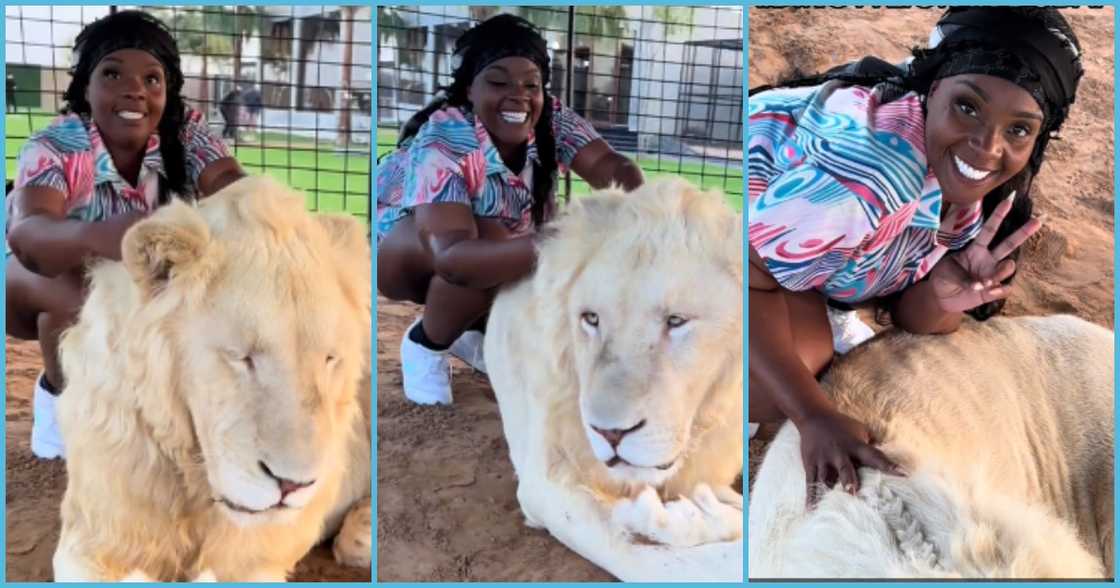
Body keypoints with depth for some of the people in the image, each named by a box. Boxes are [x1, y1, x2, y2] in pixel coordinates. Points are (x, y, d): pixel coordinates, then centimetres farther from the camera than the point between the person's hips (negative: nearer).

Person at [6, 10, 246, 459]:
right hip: (45, 280, -3)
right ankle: (60, 395, -7)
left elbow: (230, 182, -38)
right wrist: (97, 236, -71)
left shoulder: (184, 132, -21)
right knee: (75, 290, -37)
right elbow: (25, 233, -48)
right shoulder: (54, 148, -31)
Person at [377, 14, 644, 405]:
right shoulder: (443, 142, -35)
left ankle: (471, 327, 9)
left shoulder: (551, 119, -20)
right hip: (400, 246, -6)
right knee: (490, 239, -35)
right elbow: (451, 256, -47)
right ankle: (425, 345, -9)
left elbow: (608, 164, -32)